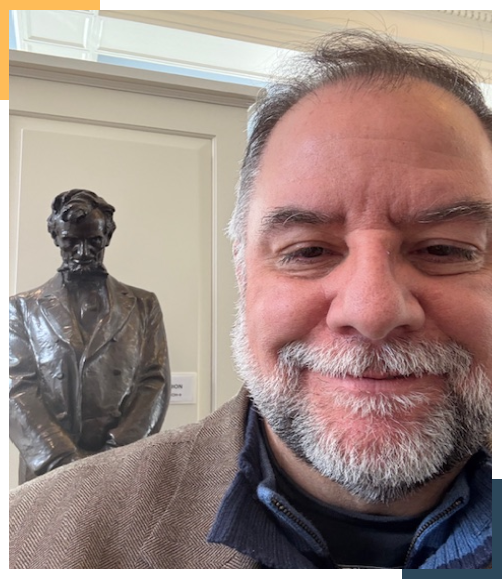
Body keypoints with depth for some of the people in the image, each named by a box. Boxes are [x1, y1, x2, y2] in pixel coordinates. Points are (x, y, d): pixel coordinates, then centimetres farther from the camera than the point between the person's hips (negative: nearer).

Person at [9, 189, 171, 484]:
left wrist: (119, 453, -10)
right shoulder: (23, 307, 8)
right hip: (48, 468, 0)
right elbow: (18, 389, 0)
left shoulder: (143, 305, 9)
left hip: (125, 464, 0)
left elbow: (155, 382, 2)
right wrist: (62, 458, -12)